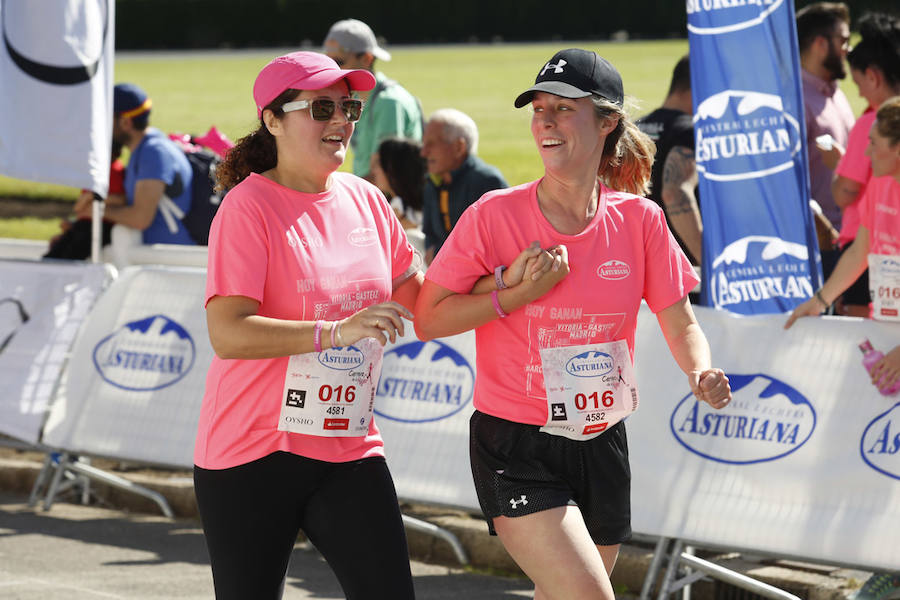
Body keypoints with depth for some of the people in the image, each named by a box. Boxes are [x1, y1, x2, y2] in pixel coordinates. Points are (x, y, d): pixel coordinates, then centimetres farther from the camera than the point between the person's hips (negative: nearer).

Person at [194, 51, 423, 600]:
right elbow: (228, 333, -23)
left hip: (350, 448, 5)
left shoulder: (365, 200, 8)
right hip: (251, 451, -5)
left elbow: (413, 292, 24)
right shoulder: (249, 208, -11)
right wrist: (336, 331, -31)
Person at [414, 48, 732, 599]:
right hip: (516, 451, -4)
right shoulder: (495, 215, -8)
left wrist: (701, 373, -17)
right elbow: (428, 319, -5)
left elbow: (682, 326, 5)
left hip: (602, 446, 4)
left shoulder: (639, 220, 0)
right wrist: (517, 293, -17)